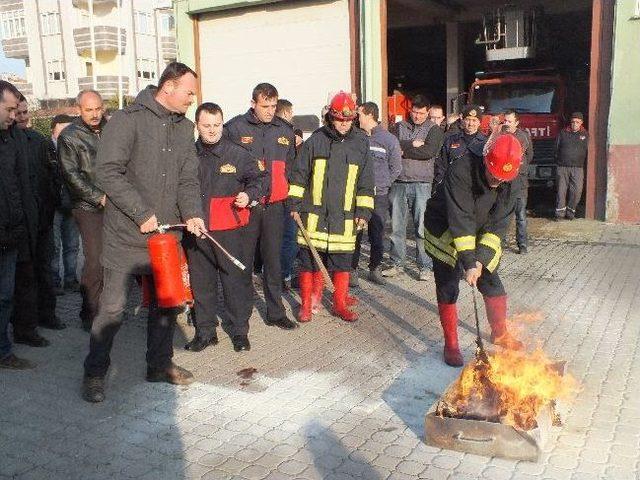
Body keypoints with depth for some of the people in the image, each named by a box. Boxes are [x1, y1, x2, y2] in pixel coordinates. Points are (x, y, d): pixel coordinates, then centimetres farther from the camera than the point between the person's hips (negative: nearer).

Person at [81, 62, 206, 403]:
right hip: (127, 235, -6)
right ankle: (94, 372, 18)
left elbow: (188, 178, 9)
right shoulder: (128, 120, -11)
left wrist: (192, 213, -9)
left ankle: (160, 364, 32)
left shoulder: (184, 128, 10)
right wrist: (142, 214, -19)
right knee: (113, 307, -1)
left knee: (166, 302, 14)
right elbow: (107, 172, -17)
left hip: (167, 234, 6)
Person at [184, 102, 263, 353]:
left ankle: (240, 330, 17)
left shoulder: (238, 154, 1)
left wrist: (249, 194, -9)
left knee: (237, 280, 3)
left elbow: (257, 178, 10)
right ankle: (205, 330, 24)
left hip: (231, 229, -2)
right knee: (201, 282, 10)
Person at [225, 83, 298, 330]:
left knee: (273, 260, 7)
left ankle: (275, 312, 16)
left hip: (274, 205, 3)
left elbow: (290, 166, 20)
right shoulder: (235, 127, -2)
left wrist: (291, 198, 15)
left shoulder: (285, 130, 12)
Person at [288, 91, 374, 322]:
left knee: (342, 264, 9)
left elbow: (366, 182, 9)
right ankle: (307, 304, 20)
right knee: (309, 261, 5)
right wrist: (294, 204, 1)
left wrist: (364, 211, 4)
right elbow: (299, 174, 4)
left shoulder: (360, 145, 5)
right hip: (313, 214, -1)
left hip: (344, 217, 1)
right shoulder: (315, 141, 0)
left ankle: (340, 304, 24)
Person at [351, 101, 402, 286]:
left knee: (377, 236, 7)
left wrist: (380, 185, 2)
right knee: (354, 235, 0)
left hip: (378, 196, 0)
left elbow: (396, 168, 7)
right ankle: (352, 270, 10)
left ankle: (375, 269, 21)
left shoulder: (389, 139, 0)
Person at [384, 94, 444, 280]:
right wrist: (412, 144, -11)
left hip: (422, 184, -3)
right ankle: (397, 263, 18)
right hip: (399, 183, 3)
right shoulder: (399, 127, 13)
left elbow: (429, 151, -12)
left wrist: (403, 150, -6)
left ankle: (424, 266, 6)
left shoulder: (434, 130, 5)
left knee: (422, 227, -2)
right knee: (397, 225, 7)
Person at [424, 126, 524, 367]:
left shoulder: (509, 182, -18)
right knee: (448, 290, -4)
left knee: (493, 285, 9)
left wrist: (481, 259, -29)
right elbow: (460, 220, -36)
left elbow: (498, 223, -18)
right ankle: (451, 345, 11)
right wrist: (469, 263, -39)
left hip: (481, 236, 5)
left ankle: (500, 333, 32)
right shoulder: (460, 171, -33)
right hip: (446, 233, -4)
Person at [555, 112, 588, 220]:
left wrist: (584, 164, 5)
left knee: (576, 191, -5)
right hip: (563, 167, 0)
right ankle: (560, 212, 6)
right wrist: (558, 161, 9)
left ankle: (570, 211, 10)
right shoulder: (563, 133, 9)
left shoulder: (585, 135, 10)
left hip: (578, 168, 0)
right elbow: (557, 148, 14)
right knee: (561, 190, 0)